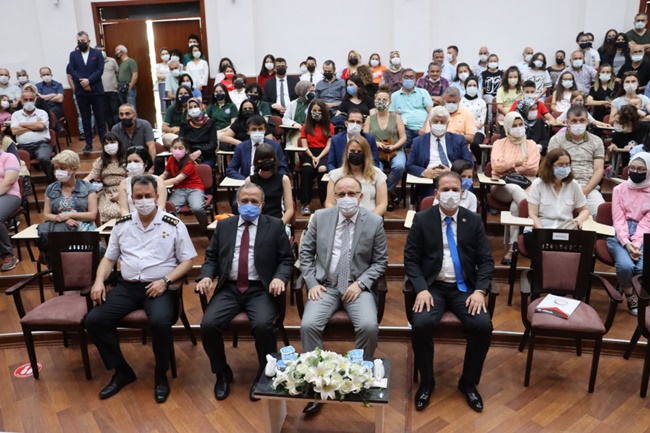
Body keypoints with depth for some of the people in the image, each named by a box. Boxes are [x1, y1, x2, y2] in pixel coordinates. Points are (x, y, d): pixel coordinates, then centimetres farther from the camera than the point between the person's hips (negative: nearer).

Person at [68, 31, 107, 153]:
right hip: (81, 92, 2)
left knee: (100, 118, 2)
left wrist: (89, 80, -16)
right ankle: (88, 143, 10)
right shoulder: (73, 54, 10)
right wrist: (82, 82, -14)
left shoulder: (97, 53, 5)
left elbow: (100, 70, -5)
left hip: (96, 90, -2)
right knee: (85, 119, 5)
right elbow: (71, 70, 1)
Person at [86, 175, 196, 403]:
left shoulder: (174, 225, -1)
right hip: (126, 286, 4)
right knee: (94, 320, -16)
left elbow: (187, 261, -1)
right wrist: (99, 280, -3)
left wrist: (165, 280, -16)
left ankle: (161, 375, -3)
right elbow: (109, 258, 16)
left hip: (158, 287, -4)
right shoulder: (122, 225, 11)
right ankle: (122, 371, 5)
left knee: (160, 322, -33)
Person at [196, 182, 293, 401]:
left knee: (262, 325, -29)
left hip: (260, 289, -2)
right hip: (229, 288, 3)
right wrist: (206, 276, -6)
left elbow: (286, 259, 4)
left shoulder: (275, 226, 7)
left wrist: (280, 277, -16)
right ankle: (222, 374, 7)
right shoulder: (224, 225, 14)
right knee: (208, 325, -21)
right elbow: (211, 257, 14)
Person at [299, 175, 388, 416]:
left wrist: (360, 283, -11)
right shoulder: (320, 218, 2)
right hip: (325, 285, 1)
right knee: (308, 325, -23)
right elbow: (306, 252, 7)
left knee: (369, 326, -26)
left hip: (359, 287, -1)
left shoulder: (374, 222, -2)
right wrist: (312, 283, -5)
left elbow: (381, 261, 2)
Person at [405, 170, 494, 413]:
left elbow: (486, 260, 4)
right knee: (422, 324, -28)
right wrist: (421, 289, -17)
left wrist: (480, 290, -12)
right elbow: (411, 259, -2)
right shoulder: (422, 219, 0)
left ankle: (468, 382, 4)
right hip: (432, 286, -1)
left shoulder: (474, 221, 6)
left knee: (483, 326, -23)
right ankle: (426, 382, -1)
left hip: (464, 288, 2)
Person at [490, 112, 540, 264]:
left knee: (516, 204, -34)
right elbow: (497, 167, -6)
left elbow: (532, 170, -2)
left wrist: (509, 168, -2)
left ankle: (512, 247, -35)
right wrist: (519, 163, -5)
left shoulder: (531, 144, 13)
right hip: (502, 187, -1)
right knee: (516, 189, -37)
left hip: (525, 186, 1)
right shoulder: (499, 143, 12)